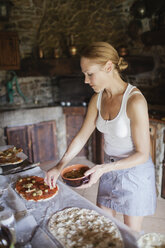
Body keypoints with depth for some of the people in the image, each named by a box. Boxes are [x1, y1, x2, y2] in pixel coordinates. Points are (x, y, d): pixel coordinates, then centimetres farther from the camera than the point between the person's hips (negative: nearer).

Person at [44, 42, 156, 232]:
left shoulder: (135, 100, -27)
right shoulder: (98, 98, -6)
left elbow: (142, 154, -22)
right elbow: (82, 137, 0)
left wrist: (103, 168, -31)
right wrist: (59, 166, -7)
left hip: (135, 172, -5)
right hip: (109, 168, 6)